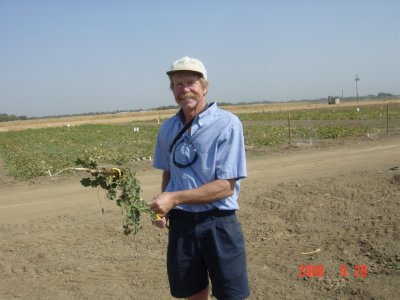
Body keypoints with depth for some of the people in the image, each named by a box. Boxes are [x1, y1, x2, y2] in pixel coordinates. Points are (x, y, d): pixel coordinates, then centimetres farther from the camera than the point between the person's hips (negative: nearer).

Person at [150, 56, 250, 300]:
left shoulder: (227, 124, -13)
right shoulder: (168, 129, 4)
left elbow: (226, 186, -16)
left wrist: (175, 198, -20)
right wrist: (163, 209, -2)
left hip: (218, 224, -4)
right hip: (180, 224, 5)